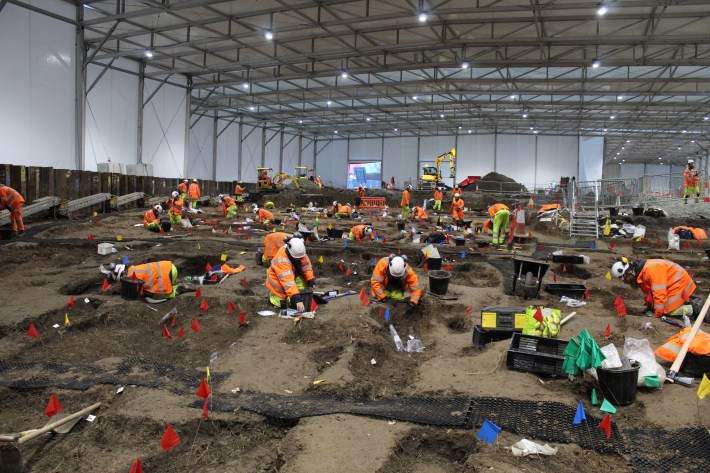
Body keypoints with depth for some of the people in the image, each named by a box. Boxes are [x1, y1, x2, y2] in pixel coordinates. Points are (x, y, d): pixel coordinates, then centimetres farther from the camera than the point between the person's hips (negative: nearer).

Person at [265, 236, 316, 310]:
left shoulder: (299, 252, -21)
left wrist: (311, 280, -21)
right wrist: (297, 299, -54)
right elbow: (287, 281, -48)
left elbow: (306, 265, -9)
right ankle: (273, 296, 14)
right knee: (283, 305, -15)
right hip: (277, 281, -6)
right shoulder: (282, 260, -40)